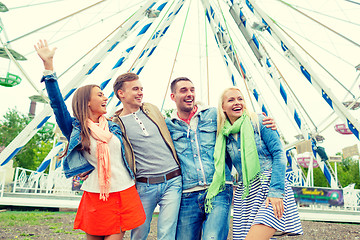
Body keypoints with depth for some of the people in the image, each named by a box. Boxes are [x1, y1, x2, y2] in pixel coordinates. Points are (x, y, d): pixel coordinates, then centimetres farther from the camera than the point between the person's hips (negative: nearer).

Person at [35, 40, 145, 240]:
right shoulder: (75, 129, 1)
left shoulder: (114, 127, 12)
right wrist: (49, 65, -18)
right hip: (95, 196, -2)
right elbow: (58, 103, -12)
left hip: (125, 193, 3)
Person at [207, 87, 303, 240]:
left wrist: (276, 191, -14)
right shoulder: (225, 136, 12)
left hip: (270, 184, -4)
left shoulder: (258, 121, 1)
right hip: (245, 192, 5)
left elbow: (279, 154, -5)